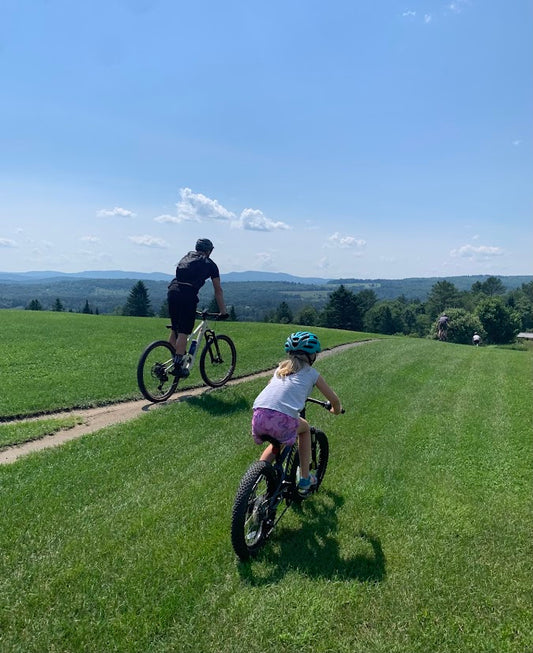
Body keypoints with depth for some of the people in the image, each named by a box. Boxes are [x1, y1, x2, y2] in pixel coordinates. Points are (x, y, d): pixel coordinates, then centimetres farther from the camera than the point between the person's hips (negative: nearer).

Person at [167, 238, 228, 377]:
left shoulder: (186, 257, 28)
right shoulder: (210, 264, 15)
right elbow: (218, 290, 16)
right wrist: (223, 311, 21)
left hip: (172, 291, 5)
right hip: (188, 295, -5)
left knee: (175, 329, 16)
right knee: (184, 332, -1)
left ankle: (173, 360, 21)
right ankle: (178, 367, -1)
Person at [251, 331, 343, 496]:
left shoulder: (281, 368, 27)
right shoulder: (311, 373, 16)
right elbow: (334, 400, 22)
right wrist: (336, 410, 46)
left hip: (258, 417, 5)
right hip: (282, 420, -4)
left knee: (278, 443, 35)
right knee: (305, 427, 30)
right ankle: (305, 480, 31)